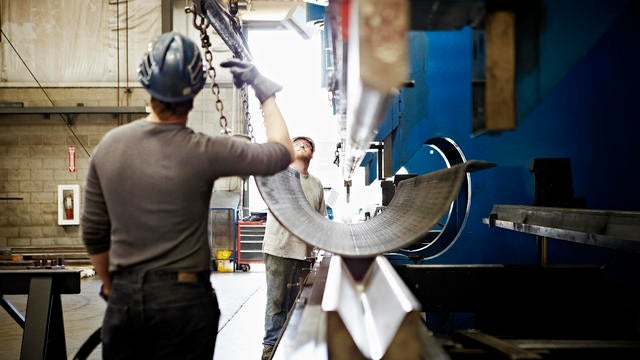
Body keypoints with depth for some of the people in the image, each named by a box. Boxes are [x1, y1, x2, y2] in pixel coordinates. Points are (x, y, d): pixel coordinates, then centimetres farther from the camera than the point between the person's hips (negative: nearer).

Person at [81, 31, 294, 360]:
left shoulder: (108, 145, -2)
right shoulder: (202, 152, -16)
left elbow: (94, 234, 6)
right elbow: (282, 153, -3)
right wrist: (265, 91, 7)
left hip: (124, 296, 4)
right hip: (184, 296, -3)